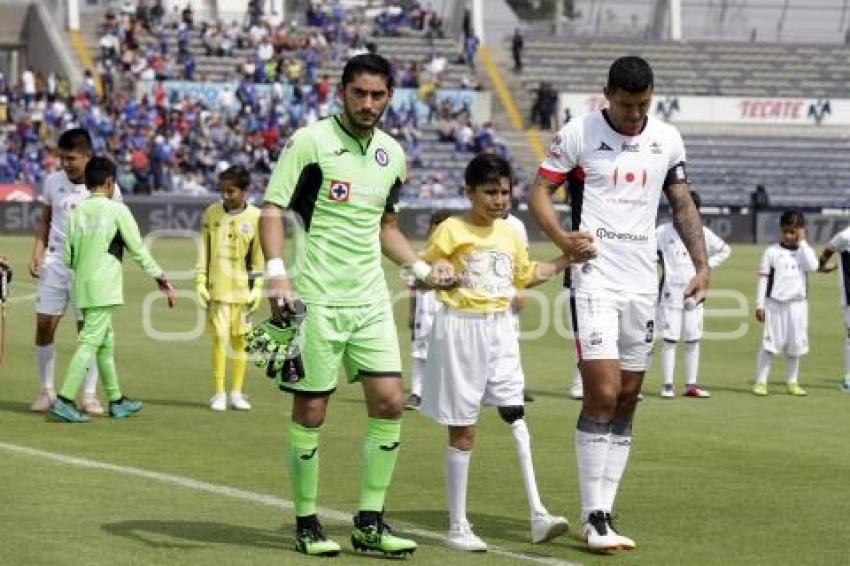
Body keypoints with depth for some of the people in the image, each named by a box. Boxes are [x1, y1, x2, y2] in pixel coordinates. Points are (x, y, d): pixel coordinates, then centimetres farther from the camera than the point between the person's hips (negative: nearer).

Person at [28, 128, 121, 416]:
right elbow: (45, 221, 13)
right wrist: (37, 253, 3)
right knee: (44, 326, -1)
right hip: (55, 263, 3)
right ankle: (47, 391, 12)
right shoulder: (53, 181, 2)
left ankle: (89, 395, 6)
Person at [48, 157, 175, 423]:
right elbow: (138, 250, -3)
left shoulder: (77, 212, 9)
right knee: (90, 343, -9)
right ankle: (65, 399, -18)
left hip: (81, 286, 7)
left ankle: (116, 400, 23)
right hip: (104, 288, -7)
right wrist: (160, 278, 9)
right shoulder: (116, 210, -7)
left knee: (106, 342, 16)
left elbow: (67, 257, 9)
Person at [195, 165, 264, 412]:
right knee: (219, 337, -5)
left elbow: (259, 256, 2)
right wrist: (200, 281, 0)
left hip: (242, 288, 0)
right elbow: (204, 250, 6)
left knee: (240, 338, 6)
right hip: (217, 287, 0)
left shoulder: (255, 217, -2)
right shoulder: (212, 213, 1)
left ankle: (236, 392, 15)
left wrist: (257, 288, -2)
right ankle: (218, 393, 2)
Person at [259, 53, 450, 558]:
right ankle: (307, 523, 13)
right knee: (311, 411, 0)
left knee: (390, 403, -2)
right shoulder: (311, 141, -7)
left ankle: (370, 523, 9)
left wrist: (422, 267, 12)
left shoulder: (392, 153, 12)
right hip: (317, 301, -5)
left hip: (371, 299, 6)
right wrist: (276, 272, -22)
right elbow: (272, 209, -9)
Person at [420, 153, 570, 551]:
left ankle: (538, 516, -8)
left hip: (500, 328, 5)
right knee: (463, 431, 0)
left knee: (515, 415, -7)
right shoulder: (451, 231, -7)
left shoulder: (509, 234, 11)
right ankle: (457, 527, 8)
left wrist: (567, 260, 15)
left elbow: (526, 275, 24)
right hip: (460, 328, -5)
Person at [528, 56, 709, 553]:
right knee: (602, 396, -14)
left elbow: (683, 204, 14)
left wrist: (701, 264, 2)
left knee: (627, 401, 6)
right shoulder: (578, 134, -4)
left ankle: (603, 512, 12)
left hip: (643, 283, 5)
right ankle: (593, 517, -8)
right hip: (595, 279, -5)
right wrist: (561, 237, -18)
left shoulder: (667, 139, 8)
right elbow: (540, 189, 0)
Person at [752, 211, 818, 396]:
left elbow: (812, 266, -15)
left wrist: (802, 242, -11)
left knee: (795, 345, 9)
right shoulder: (772, 252, 0)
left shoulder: (805, 251, 6)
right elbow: (763, 278, -1)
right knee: (770, 343, -4)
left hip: (797, 304, 2)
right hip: (774, 304, -2)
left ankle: (792, 382, 20)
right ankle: (760, 382, -1)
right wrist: (759, 305, -6)